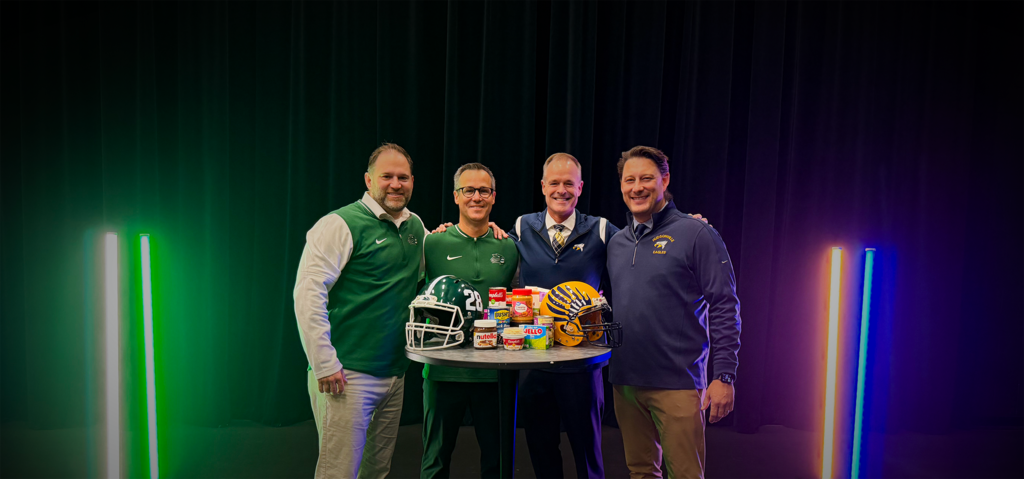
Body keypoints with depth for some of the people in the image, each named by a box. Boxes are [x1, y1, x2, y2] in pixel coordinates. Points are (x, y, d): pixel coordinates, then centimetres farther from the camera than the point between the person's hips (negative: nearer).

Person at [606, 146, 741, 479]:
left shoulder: (696, 235, -7)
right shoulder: (616, 243, 11)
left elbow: (724, 308, -9)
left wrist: (724, 376, -13)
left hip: (677, 383, -5)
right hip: (624, 381, 6)